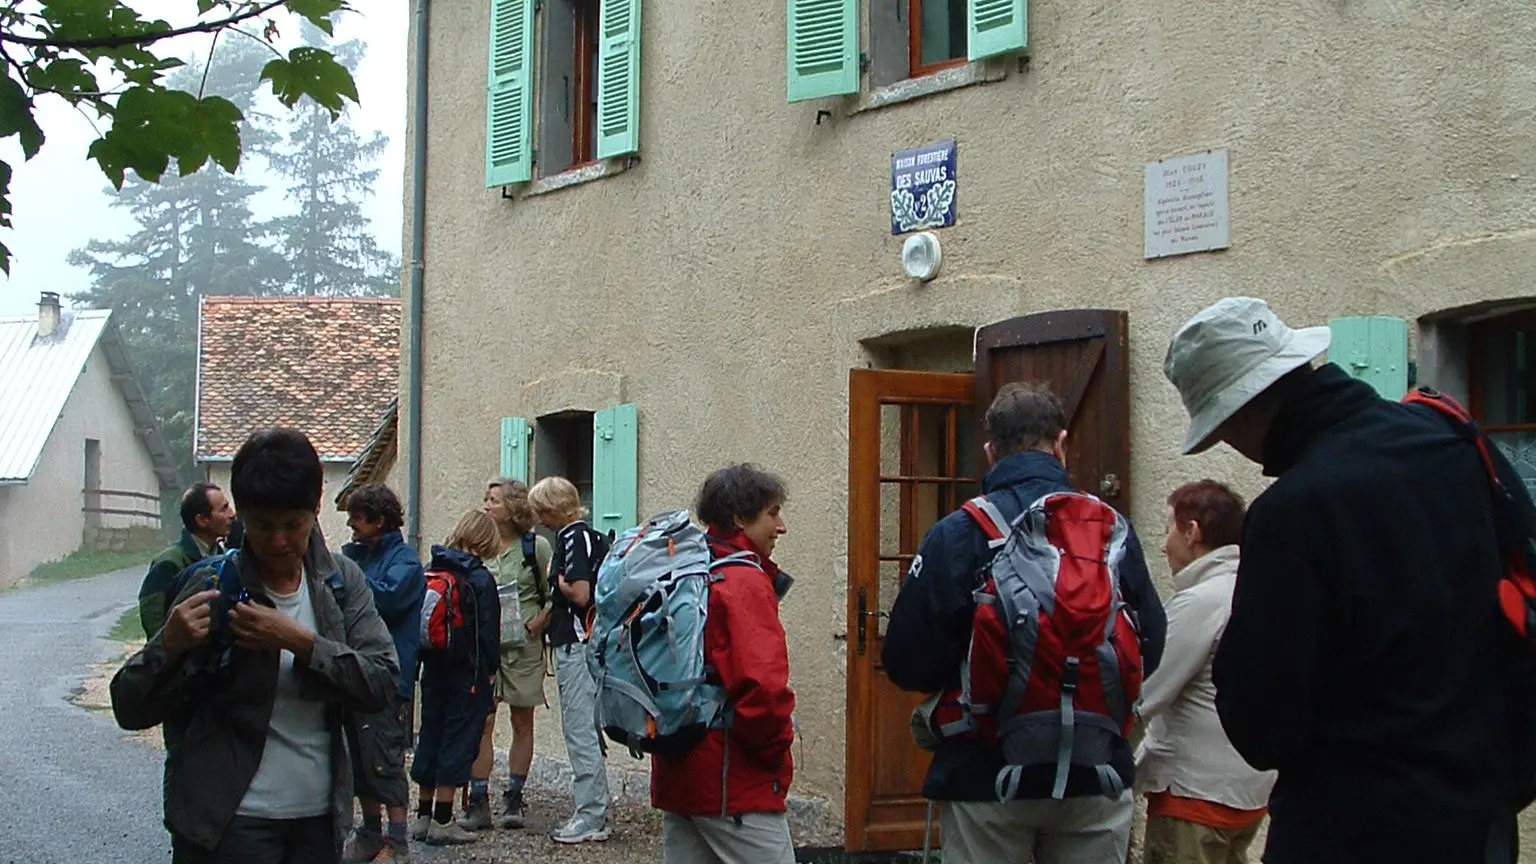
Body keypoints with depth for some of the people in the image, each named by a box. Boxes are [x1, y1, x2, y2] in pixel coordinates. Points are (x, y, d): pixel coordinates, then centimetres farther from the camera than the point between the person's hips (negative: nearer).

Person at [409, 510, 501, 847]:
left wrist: (424, 659, 14)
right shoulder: (480, 579, -12)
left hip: (433, 668, 6)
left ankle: (423, 816, 19)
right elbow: (488, 630, -11)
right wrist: (490, 669, 0)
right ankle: (442, 821, -1)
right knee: (458, 739, -1)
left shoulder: (429, 573, 5)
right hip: (468, 673, -6)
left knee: (431, 734, 13)